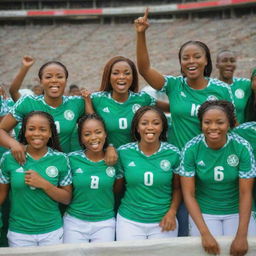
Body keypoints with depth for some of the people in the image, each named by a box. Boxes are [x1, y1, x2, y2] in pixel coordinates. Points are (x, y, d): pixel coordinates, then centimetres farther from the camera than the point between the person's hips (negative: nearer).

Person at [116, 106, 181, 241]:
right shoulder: (123, 152, -7)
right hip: (129, 221, 0)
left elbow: (177, 188, 4)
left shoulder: (173, 153, -6)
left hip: (163, 222, 1)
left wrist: (172, 212, -8)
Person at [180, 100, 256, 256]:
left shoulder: (243, 147, -15)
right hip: (203, 211, 0)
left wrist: (242, 235, -20)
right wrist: (205, 233, -19)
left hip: (237, 211, 1)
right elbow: (189, 193, -12)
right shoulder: (191, 149, -15)